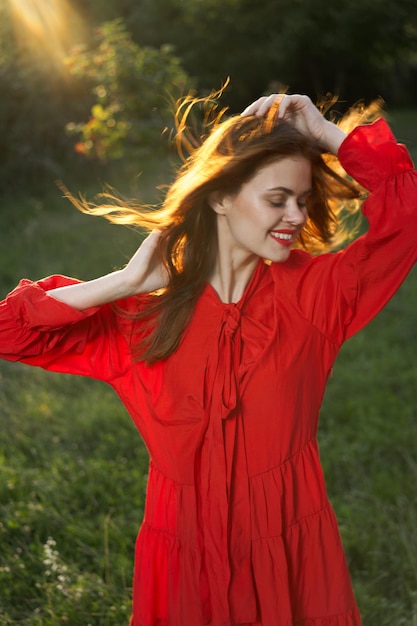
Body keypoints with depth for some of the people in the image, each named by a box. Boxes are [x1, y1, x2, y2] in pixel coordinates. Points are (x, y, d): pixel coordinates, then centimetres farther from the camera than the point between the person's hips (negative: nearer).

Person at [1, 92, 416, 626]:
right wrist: (127, 282, -11)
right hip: (186, 562, 0)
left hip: (293, 561, 0)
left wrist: (324, 134, -10)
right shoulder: (147, 314, -3)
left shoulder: (311, 292, -3)